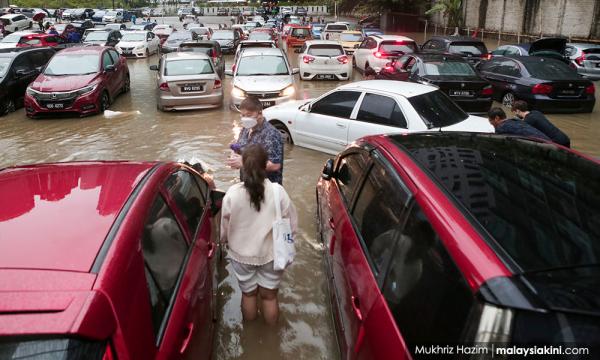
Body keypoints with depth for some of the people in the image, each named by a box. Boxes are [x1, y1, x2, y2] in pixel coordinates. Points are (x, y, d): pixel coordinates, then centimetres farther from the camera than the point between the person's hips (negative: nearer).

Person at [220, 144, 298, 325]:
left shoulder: (232, 193, -19)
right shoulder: (278, 191, -21)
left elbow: (225, 229, -7)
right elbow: (292, 226, -11)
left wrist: (225, 242, 15)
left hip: (241, 255, 1)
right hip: (271, 254, -1)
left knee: (248, 294, 24)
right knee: (269, 296, 20)